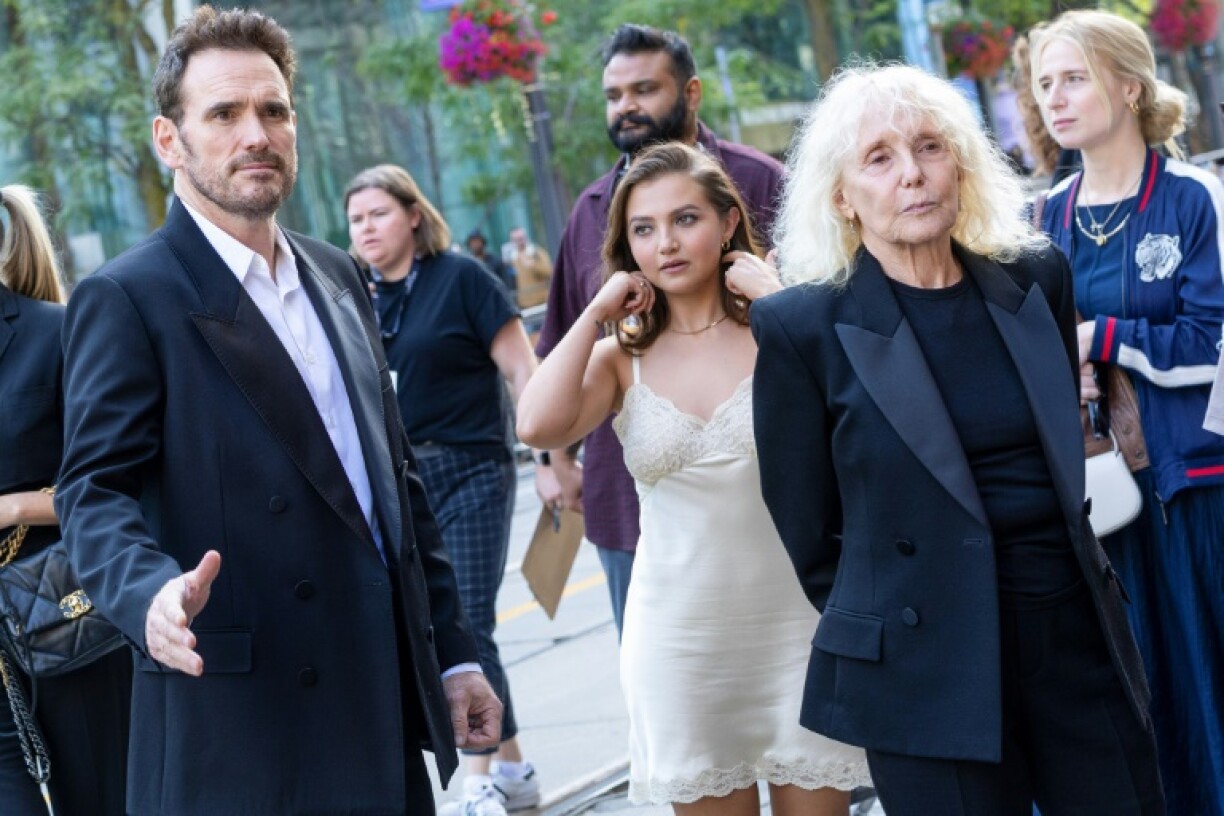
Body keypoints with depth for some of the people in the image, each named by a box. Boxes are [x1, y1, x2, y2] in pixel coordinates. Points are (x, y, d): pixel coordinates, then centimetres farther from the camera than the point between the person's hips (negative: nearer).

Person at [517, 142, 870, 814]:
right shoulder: (622, 360, 4)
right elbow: (538, 426, -16)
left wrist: (776, 298, -15)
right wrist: (596, 312, -6)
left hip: (793, 625, -2)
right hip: (680, 636, 2)